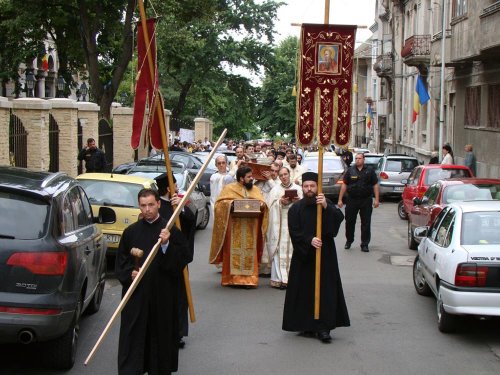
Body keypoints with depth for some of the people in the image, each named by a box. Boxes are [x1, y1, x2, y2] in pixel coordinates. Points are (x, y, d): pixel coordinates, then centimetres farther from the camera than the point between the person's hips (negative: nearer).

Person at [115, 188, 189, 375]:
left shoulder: (171, 230, -2)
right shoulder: (131, 231, 6)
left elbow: (181, 260, -6)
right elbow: (121, 261, 11)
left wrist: (166, 245, -21)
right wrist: (130, 273, -7)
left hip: (163, 295, -2)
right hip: (135, 295, 2)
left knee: (161, 335, 6)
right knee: (133, 336, 0)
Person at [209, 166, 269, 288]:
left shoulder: (255, 189, 16)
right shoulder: (229, 188, 4)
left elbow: (262, 203, 11)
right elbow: (219, 203, -2)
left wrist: (262, 205, -12)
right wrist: (229, 203, -20)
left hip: (250, 229, 3)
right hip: (234, 228, -3)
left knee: (250, 253, -1)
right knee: (234, 252, -4)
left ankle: (249, 278, -1)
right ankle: (233, 278, 0)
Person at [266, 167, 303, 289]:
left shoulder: (298, 189, 10)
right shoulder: (275, 190, 9)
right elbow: (271, 206, 1)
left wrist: (297, 201, -14)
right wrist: (280, 202, -15)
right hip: (279, 223, -1)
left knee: (293, 249, -3)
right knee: (279, 250, -6)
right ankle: (279, 278, -5)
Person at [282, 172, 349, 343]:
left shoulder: (326, 204, 4)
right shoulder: (296, 208, 2)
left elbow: (339, 218, -14)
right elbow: (294, 232, -5)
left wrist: (326, 207, -29)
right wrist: (309, 240, -20)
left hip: (325, 254, 0)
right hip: (303, 256, 0)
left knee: (326, 290, -4)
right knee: (305, 291, 3)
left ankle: (323, 327, -3)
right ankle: (307, 325, 14)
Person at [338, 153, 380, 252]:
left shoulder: (370, 171, 3)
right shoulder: (350, 170, 5)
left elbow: (375, 185, 3)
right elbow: (344, 185, 5)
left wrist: (376, 199, -5)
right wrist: (340, 199, 1)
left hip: (366, 200, -1)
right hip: (352, 200, 1)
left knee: (366, 223, 2)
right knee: (349, 221, 7)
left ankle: (365, 244, 9)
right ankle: (349, 241, 25)